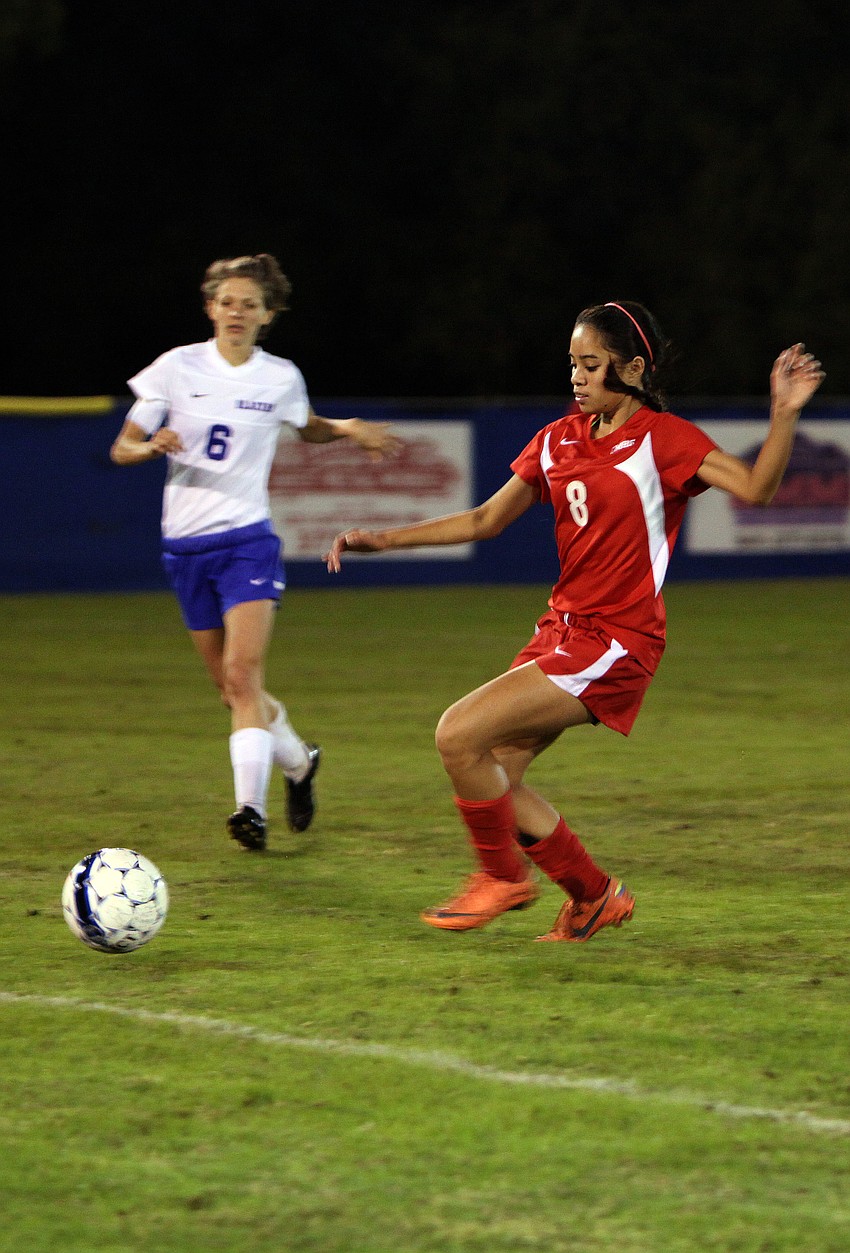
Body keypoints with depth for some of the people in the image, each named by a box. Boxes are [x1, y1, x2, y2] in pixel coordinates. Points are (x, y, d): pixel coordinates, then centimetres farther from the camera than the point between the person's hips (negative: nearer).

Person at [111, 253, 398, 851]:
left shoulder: (281, 378, 3)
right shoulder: (178, 368, -1)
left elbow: (309, 427, 25)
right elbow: (121, 448, 0)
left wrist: (348, 429, 4)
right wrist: (152, 447, -23)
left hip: (248, 539, -2)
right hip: (186, 543, 2)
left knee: (243, 676, -19)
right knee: (231, 688, 9)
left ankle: (251, 807, -23)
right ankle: (300, 761, 35)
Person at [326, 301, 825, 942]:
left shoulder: (663, 438, -9)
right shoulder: (560, 439, 10)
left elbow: (755, 487, -22)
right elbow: (486, 520, 17)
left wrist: (784, 414, -36)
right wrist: (384, 540, 13)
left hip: (615, 645, -8)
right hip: (562, 627, 8)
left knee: (459, 735, -16)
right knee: (493, 779, 6)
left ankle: (504, 874, 5)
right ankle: (594, 895, 22)